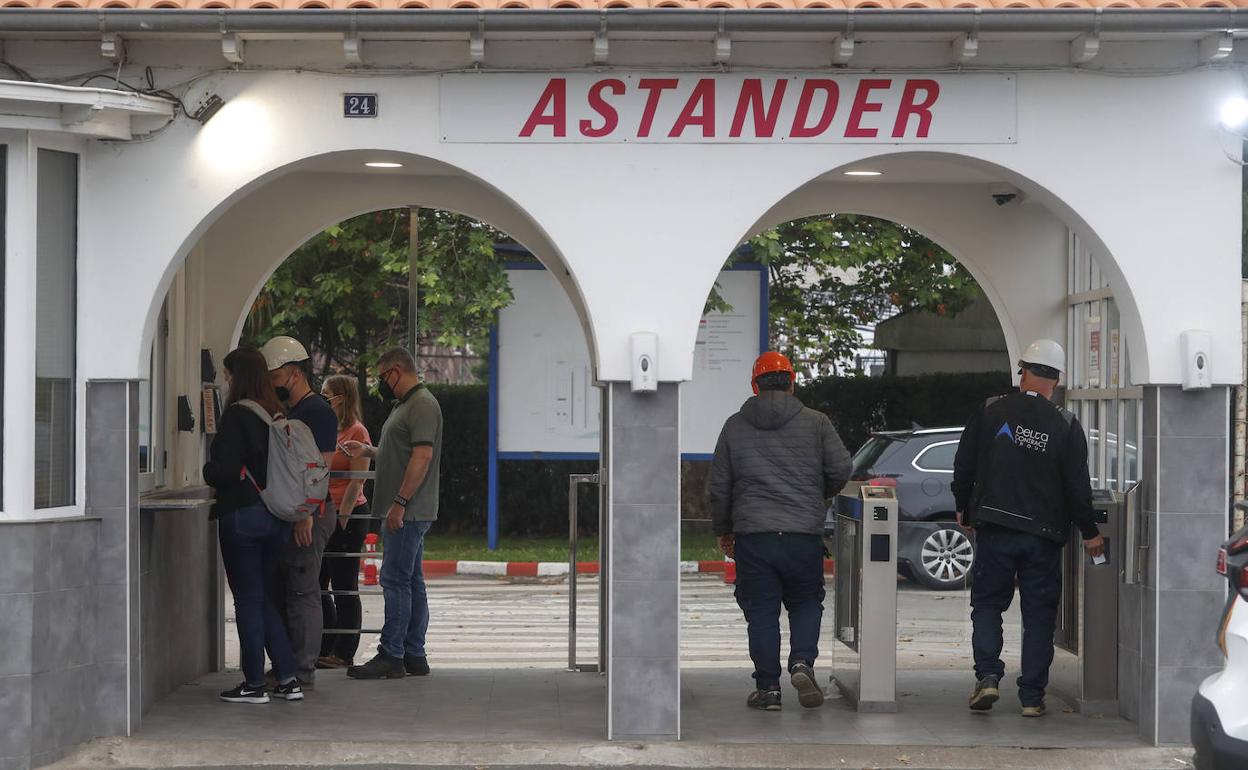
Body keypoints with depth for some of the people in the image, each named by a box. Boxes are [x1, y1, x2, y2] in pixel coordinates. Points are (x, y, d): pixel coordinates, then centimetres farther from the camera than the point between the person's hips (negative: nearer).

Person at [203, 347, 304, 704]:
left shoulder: (237, 415, -13)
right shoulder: (276, 414, 8)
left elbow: (225, 470, -17)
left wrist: (208, 470, 5)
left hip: (242, 514, -7)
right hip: (276, 514, 7)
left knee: (248, 600, 1)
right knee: (265, 598, 15)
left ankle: (254, 684, 5)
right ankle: (288, 678, 12)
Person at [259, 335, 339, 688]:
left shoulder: (317, 411, -12)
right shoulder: (288, 412, 19)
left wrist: (306, 514, -24)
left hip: (308, 514, -10)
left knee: (302, 592, -8)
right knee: (282, 590, 12)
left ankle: (302, 671, -5)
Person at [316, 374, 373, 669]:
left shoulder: (356, 432, -9)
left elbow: (357, 482, -14)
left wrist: (341, 519, -17)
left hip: (348, 516, -8)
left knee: (344, 588, -2)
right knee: (316, 586, 9)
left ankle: (344, 653, 4)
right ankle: (325, 650, 17)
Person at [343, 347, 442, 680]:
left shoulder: (422, 405, -14)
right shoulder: (405, 404, 20)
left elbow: (422, 456, -22)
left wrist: (400, 502, -24)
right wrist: (368, 451, 23)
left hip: (408, 512, -11)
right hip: (405, 512, 11)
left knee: (395, 580, -9)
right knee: (411, 581, 11)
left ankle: (390, 656, -8)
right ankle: (414, 656, 15)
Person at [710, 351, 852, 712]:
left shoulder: (735, 426, 7)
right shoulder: (816, 423, 4)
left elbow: (719, 486, 9)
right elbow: (841, 469, -1)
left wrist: (723, 530, 22)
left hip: (752, 536, 0)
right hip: (805, 534, 0)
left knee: (761, 612, 6)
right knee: (806, 603, 15)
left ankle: (767, 686, 4)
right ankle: (802, 663, -6)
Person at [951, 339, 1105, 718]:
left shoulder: (990, 411, -2)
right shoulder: (1066, 425, -4)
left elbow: (963, 466, 3)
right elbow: (1078, 486, -2)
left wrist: (963, 508, 19)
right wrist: (1089, 532, 10)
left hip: (993, 528, 0)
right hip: (1044, 535, 0)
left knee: (987, 602, 13)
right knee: (1039, 614, 7)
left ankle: (987, 676, -4)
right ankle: (1032, 696, 6)